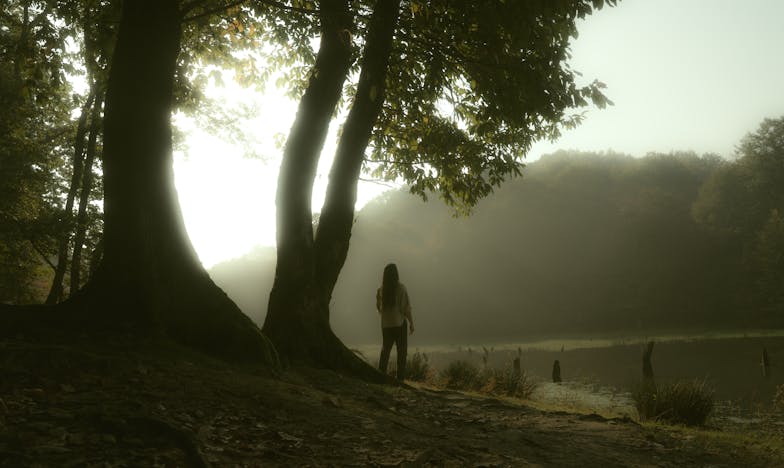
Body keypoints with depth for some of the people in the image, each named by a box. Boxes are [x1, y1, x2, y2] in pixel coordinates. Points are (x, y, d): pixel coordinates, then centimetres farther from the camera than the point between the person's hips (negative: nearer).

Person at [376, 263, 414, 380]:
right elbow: (406, 307, -12)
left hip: (386, 325, 4)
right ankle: (400, 378, 2)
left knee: (385, 350, 16)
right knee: (401, 351, 5)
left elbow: (379, 308, 6)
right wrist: (411, 323, -3)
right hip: (400, 323, -4)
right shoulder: (401, 288, -12)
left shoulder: (381, 290, -2)